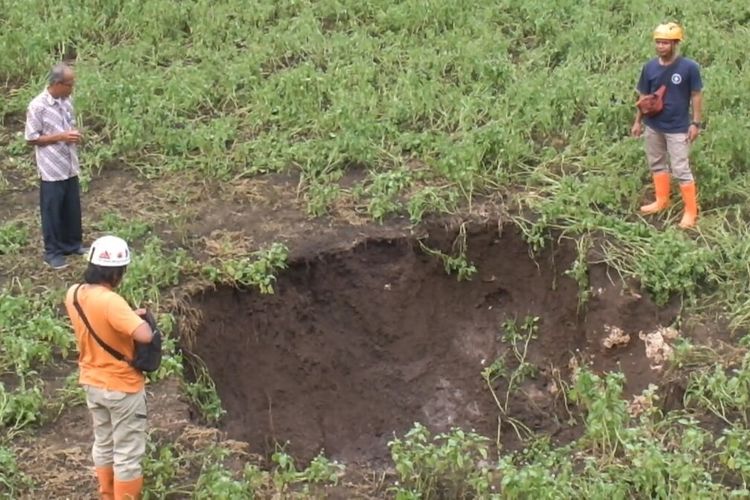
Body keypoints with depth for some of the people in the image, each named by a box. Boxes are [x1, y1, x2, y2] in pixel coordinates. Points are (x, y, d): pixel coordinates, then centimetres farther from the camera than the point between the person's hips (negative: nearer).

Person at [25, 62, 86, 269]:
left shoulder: (66, 102, 4)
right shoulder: (37, 106, -18)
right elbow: (31, 138, -15)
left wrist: (74, 135, 0)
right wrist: (61, 137, -21)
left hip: (70, 168, 7)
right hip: (52, 170, -7)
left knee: (72, 209, 17)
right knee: (52, 211, 6)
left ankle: (73, 243, 35)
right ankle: (53, 252, 18)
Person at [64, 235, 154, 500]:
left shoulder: (73, 294, -6)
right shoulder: (110, 301, -31)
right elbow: (144, 335, -39)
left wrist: (128, 316, 3)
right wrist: (138, 319, -17)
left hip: (92, 383, 8)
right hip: (122, 387, -8)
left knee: (103, 444, 25)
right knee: (128, 454, 8)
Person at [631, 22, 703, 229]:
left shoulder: (689, 67, -16)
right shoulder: (650, 67, -4)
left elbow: (696, 96, -8)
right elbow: (643, 97, 6)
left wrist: (695, 123, -10)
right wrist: (638, 122, 8)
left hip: (677, 128, -5)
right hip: (653, 126, 5)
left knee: (681, 170, -2)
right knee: (656, 164, 18)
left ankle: (691, 211, 7)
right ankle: (661, 201, 35)